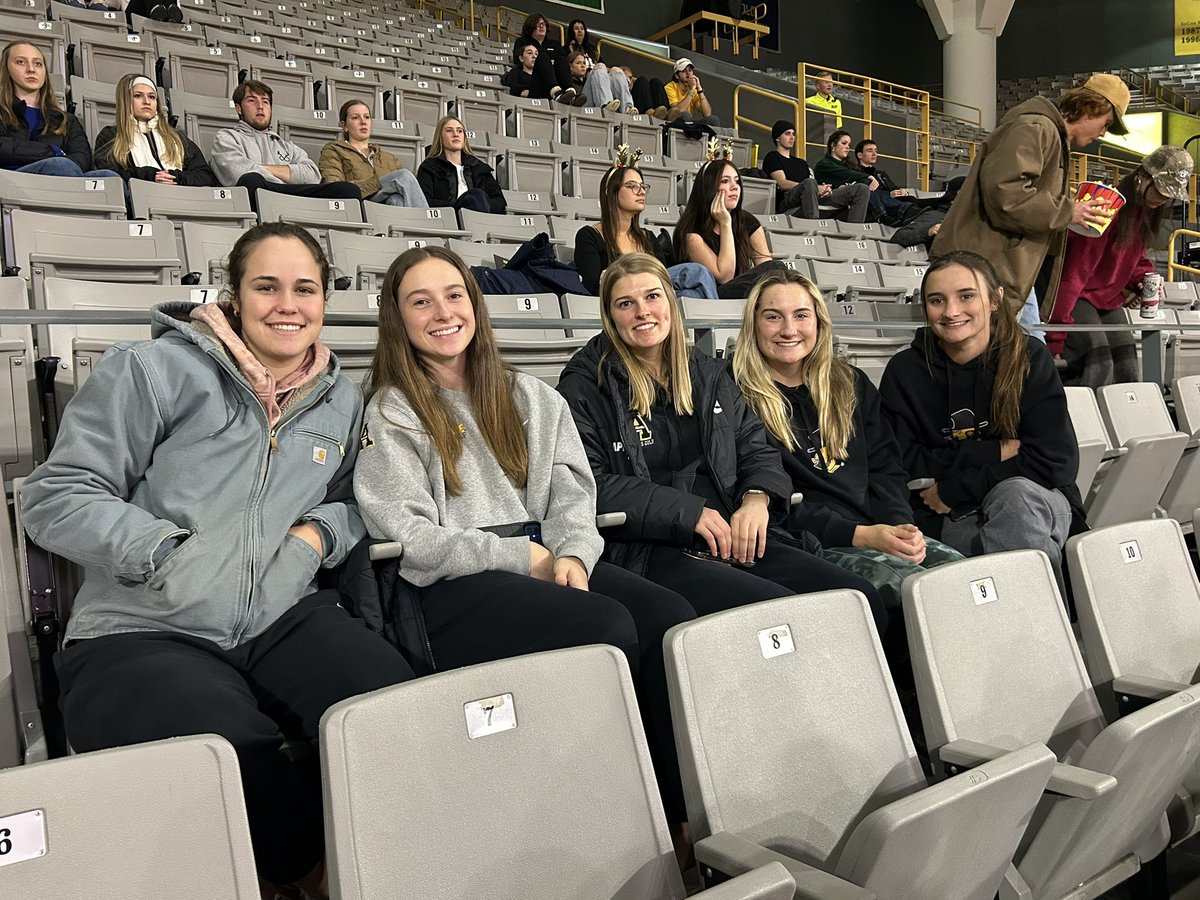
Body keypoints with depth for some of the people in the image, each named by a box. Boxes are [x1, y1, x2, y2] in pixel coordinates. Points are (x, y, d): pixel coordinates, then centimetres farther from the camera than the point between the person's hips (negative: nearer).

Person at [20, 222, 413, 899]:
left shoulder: (342, 400, 17)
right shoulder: (155, 371, 1)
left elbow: (352, 504, 26)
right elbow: (56, 497, -2)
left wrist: (319, 531, 2)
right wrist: (166, 553, -15)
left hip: (286, 618, 4)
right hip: (142, 632, -3)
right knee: (233, 755, -34)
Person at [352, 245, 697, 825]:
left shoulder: (531, 397, 22)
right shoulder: (391, 413, 7)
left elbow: (571, 492, 11)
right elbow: (410, 537, -4)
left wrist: (573, 554, -11)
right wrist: (525, 556, -11)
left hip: (548, 563, 5)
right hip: (452, 587, -4)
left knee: (670, 615, -25)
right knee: (608, 625, -31)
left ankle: (691, 812, -19)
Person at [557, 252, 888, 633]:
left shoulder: (707, 373, 22)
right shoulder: (583, 388, 4)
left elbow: (757, 448, 21)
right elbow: (589, 485, -8)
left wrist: (757, 498, -3)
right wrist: (688, 511, -13)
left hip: (736, 540, 6)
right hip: (647, 550, -6)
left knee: (864, 600, -13)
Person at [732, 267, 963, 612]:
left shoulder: (851, 383, 19)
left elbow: (886, 469, 15)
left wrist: (902, 525, -7)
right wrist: (860, 535, -17)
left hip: (883, 531, 6)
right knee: (904, 583, -32)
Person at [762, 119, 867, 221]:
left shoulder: (801, 162, 34)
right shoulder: (772, 158, 12)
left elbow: (816, 186, 22)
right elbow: (782, 184, -5)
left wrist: (823, 189, -5)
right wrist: (816, 188, -13)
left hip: (815, 198, 7)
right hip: (787, 203, -7)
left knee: (862, 189, -7)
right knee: (809, 183, -42)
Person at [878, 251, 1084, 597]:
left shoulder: (1030, 357, -1)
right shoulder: (905, 371, 0)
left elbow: (1056, 461, -11)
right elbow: (904, 466, -7)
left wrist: (951, 490, -12)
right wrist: (993, 452, -13)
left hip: (1038, 504, 1)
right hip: (950, 522, 0)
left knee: (1015, 494, -34)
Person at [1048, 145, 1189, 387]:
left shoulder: (1147, 212, 7)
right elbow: (1075, 271, -25)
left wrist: (1144, 278, -4)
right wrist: (1055, 333, -29)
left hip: (1109, 300, 9)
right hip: (1079, 297, -9)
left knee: (1127, 371, 2)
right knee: (1099, 367, -24)